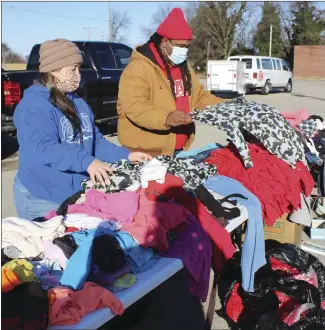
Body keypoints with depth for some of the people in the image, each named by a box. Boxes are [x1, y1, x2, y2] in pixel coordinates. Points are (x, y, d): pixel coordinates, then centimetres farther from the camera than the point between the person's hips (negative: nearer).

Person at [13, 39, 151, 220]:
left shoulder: (78, 102, 10)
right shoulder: (34, 105, -18)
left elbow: (95, 140, 14)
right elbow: (43, 149, -31)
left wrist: (126, 155, 2)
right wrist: (86, 161, -42)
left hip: (79, 194, 8)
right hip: (43, 199, -8)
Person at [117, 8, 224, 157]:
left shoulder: (183, 67, 13)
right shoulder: (139, 68, -16)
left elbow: (200, 96, 20)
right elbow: (134, 106, -26)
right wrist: (166, 118, -41)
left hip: (179, 150, 8)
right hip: (145, 153, -8)